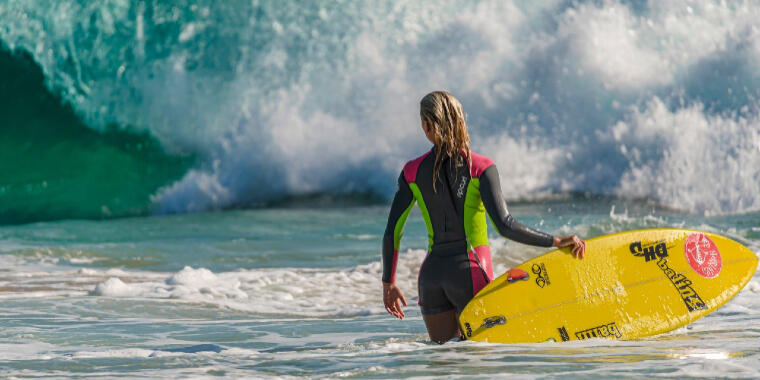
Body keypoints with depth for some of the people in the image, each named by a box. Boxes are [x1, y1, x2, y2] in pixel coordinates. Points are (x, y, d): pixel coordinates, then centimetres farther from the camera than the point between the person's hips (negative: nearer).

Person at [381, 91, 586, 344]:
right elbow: (504, 225, -17)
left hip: (431, 274, 3)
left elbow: (392, 233, 3)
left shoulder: (413, 172, 1)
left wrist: (389, 283, 14)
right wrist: (556, 242, -12)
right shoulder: (479, 167, -8)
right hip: (469, 271, -3)